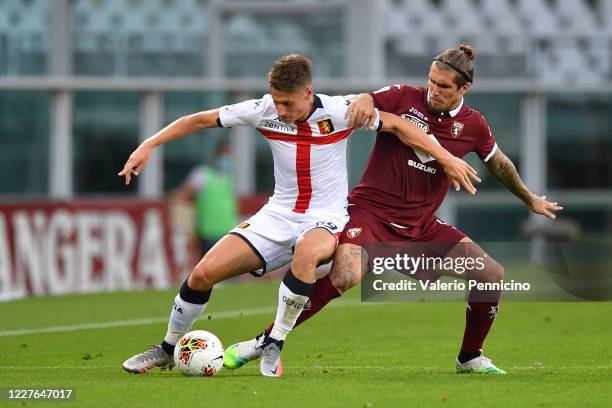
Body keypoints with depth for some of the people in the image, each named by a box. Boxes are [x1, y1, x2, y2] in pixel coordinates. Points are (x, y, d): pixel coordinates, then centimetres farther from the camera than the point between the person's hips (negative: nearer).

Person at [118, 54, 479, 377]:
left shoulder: (337, 111, -15)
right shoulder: (264, 111, -7)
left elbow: (396, 125, -5)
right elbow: (201, 120, 1)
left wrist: (446, 158, -8)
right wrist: (149, 146, -4)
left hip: (326, 218, -3)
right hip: (278, 216, 3)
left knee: (307, 251, -42)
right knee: (204, 273, -11)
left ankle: (274, 346, -26)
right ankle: (169, 349, 14)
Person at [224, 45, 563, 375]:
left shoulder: (473, 125, 4)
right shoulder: (403, 98, -6)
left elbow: (499, 165, 21)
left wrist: (531, 200, 35)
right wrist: (363, 100, -38)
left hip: (421, 225, 5)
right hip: (371, 209, -5)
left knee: (492, 275, -4)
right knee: (345, 275, -33)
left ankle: (470, 357, 19)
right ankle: (261, 342, -23)